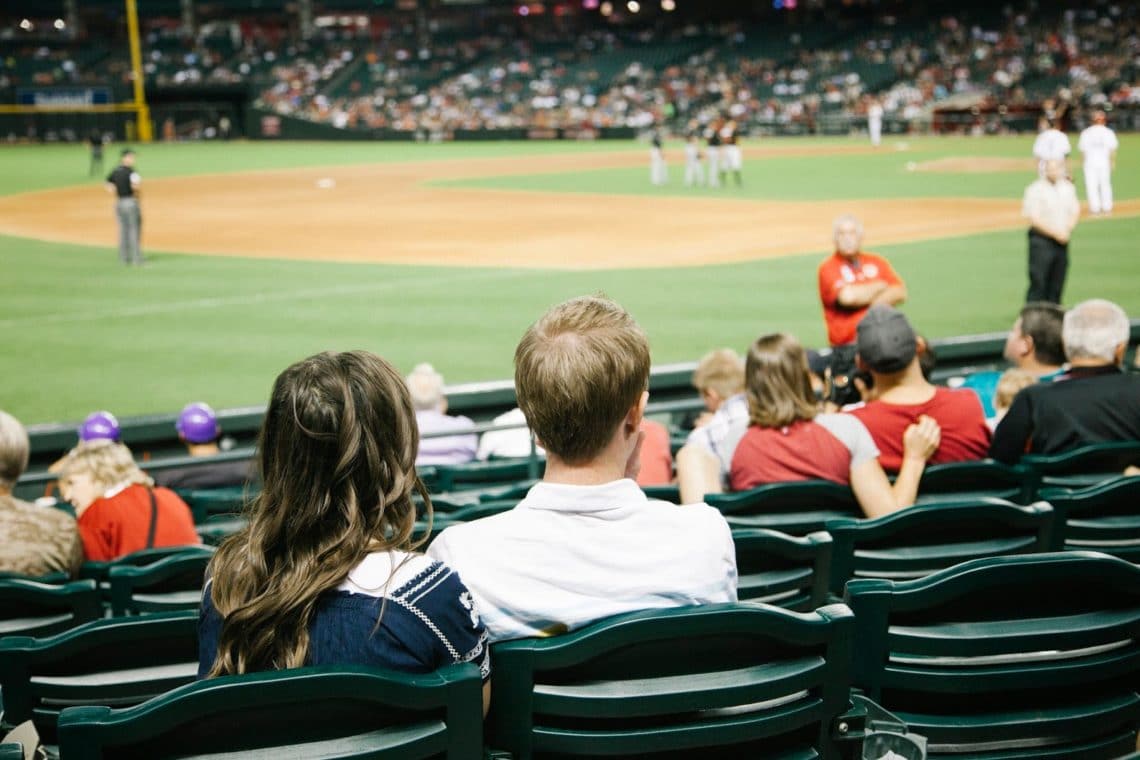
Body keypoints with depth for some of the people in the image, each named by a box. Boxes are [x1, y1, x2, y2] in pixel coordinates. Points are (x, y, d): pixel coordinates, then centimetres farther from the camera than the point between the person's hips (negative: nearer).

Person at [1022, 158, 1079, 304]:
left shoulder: (1068, 187, 10)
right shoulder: (1035, 189, -9)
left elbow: (1075, 210, 15)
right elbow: (1033, 218, -14)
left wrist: (1067, 229, -3)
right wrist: (1055, 232, -16)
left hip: (1061, 240, 6)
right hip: (1041, 240, -6)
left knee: (1057, 285, 9)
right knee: (1038, 282, -9)